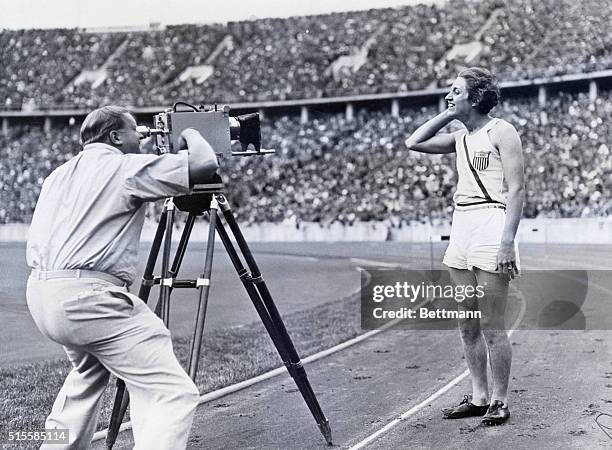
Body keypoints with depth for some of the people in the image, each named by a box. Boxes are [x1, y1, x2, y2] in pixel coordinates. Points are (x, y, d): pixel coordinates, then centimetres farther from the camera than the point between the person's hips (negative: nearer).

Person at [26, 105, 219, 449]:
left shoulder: (60, 173, 21)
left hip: (41, 292, 9)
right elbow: (205, 165, -8)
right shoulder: (124, 166, -2)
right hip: (88, 295, -9)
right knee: (174, 394, -10)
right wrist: (190, 133, 11)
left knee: (90, 369, 35)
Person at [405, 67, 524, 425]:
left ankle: (500, 401, 7)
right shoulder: (461, 138, 16)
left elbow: (516, 189, -11)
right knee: (468, 325, 10)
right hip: (461, 226, 8)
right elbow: (414, 143, 19)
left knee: (492, 326, -4)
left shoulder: (502, 132, -5)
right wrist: (448, 114, 13)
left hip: (492, 225, -8)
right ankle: (479, 397, 20)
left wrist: (508, 240, -19)